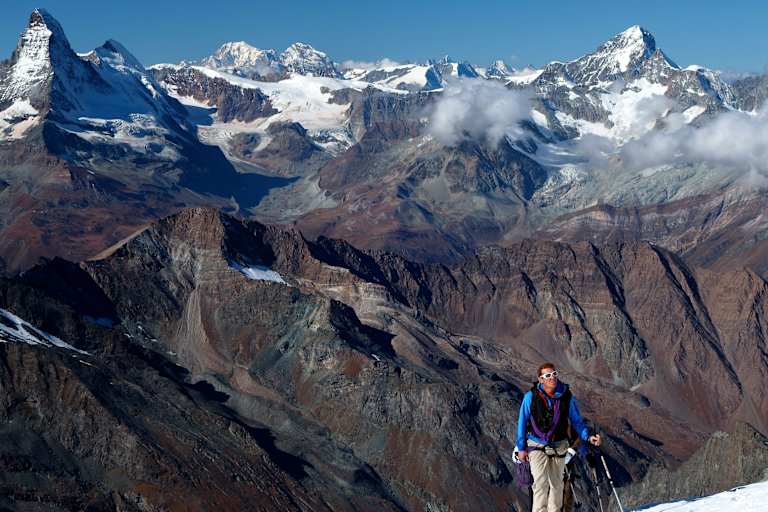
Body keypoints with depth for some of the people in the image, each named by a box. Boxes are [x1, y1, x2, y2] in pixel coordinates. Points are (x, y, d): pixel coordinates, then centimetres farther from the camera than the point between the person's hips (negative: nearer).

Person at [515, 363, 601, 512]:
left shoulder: (567, 397, -7)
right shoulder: (531, 397, -11)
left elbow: (577, 421, 3)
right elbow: (522, 422, -2)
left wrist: (588, 437, -12)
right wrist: (521, 447, 0)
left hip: (559, 447, 3)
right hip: (537, 446, -2)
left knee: (556, 483, 14)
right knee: (541, 482, -16)